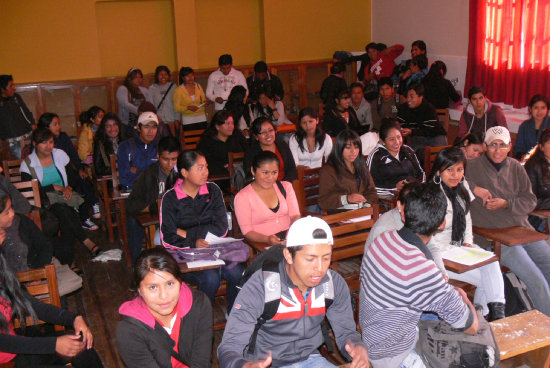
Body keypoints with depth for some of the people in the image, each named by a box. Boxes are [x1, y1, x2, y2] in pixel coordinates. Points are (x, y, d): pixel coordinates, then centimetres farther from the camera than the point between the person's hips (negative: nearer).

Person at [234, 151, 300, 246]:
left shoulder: (286, 186, 15)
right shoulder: (242, 196, 0)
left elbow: (295, 216, 5)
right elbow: (247, 231, -4)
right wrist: (267, 239, -25)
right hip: (263, 246, -5)